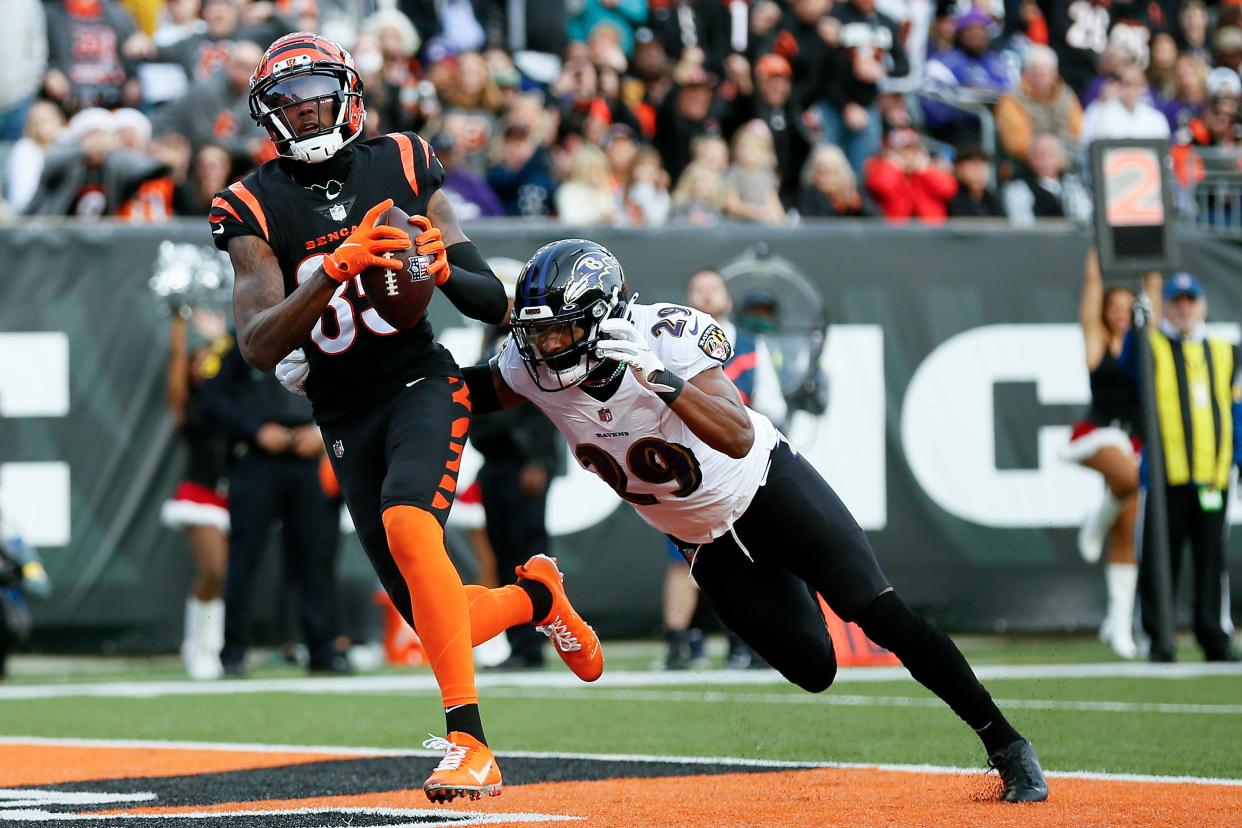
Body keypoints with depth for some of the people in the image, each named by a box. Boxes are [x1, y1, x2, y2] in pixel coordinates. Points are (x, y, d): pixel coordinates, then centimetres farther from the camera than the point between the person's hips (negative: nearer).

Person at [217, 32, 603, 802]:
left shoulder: (401, 167, 0)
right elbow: (259, 347, -15)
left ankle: (470, 743, -35)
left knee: (406, 520, -33)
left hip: (424, 384, -2)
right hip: (347, 421, 2)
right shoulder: (255, 209, -2)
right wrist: (339, 268, -28)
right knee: (440, 625, 1)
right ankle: (534, 595, 37)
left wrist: (444, 271, -21)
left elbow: (495, 303, 1)